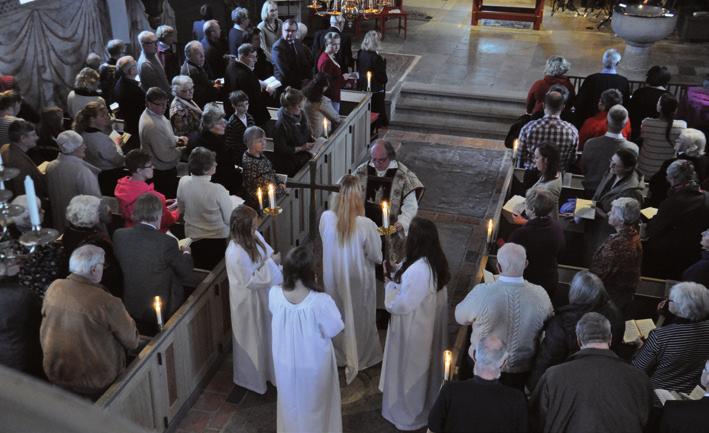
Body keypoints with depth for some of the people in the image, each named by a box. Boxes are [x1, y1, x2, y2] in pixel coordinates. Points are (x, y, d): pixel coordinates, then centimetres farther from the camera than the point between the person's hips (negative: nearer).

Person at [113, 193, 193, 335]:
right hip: (162, 311, -4)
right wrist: (186, 253, 10)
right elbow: (187, 275, -12)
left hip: (131, 308, 4)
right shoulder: (167, 242, -27)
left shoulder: (119, 235, -13)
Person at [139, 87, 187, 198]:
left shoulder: (156, 113, -2)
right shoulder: (151, 125, -33)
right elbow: (165, 156, -28)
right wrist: (182, 150, -12)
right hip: (162, 172, -10)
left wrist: (177, 139, -1)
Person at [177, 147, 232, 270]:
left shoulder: (183, 182, -14)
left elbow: (181, 210, 3)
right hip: (218, 240, -4)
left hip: (192, 239, 5)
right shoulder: (218, 190, -29)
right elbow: (230, 220, -18)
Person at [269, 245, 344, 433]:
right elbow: (333, 330, -17)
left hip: (285, 363, 3)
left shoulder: (274, 294, -23)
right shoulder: (321, 302, -35)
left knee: (290, 401, 31)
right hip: (313, 366, -3)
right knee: (314, 404, 27)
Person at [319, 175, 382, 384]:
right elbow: (376, 257, -16)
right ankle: (360, 357, 42)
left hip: (333, 277, 3)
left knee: (337, 315, 26)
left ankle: (339, 355, 47)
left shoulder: (325, 218, -20)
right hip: (358, 279, -3)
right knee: (359, 317, 21)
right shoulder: (366, 225, -29)